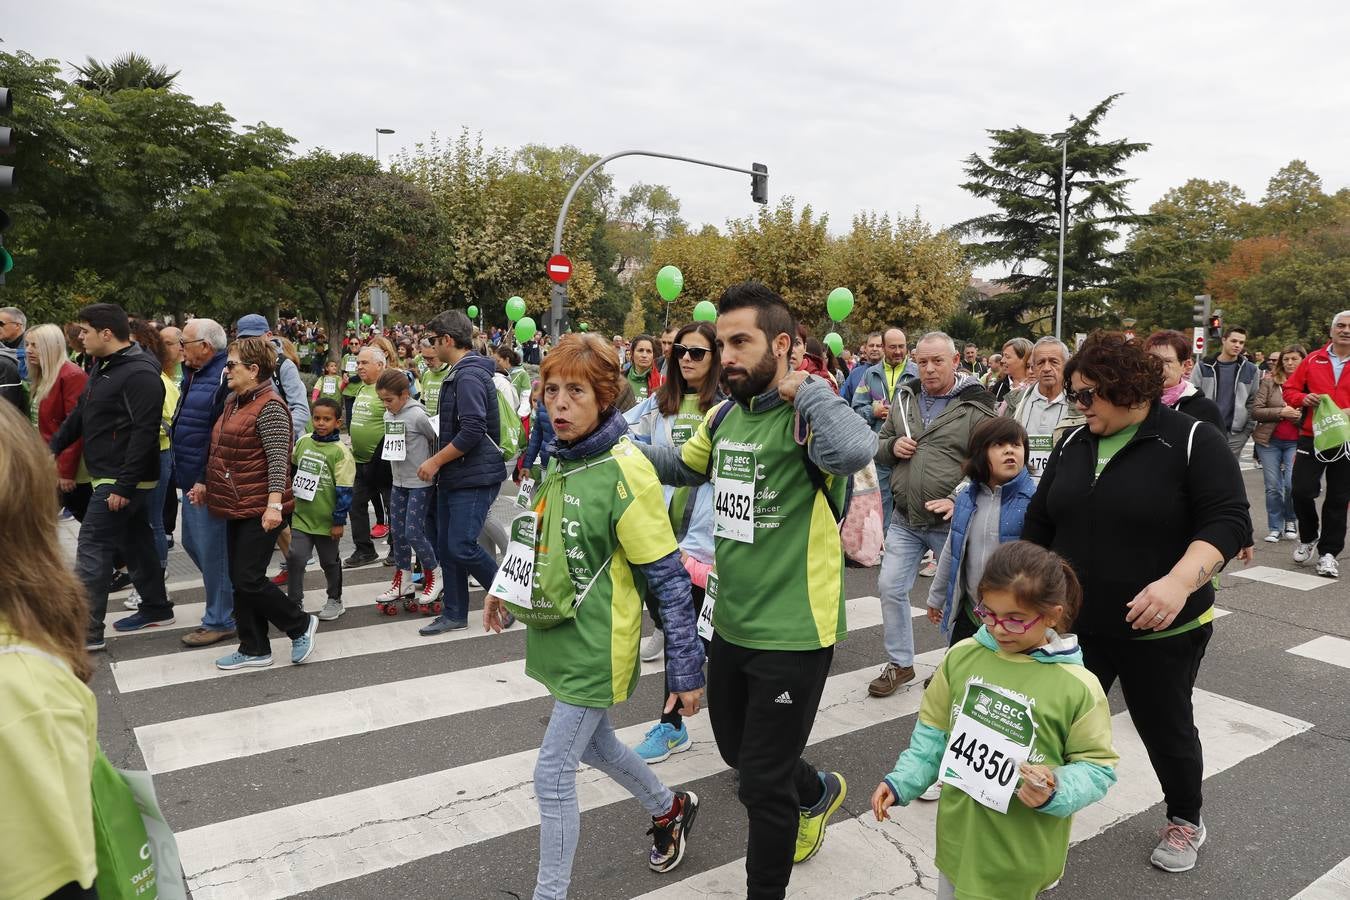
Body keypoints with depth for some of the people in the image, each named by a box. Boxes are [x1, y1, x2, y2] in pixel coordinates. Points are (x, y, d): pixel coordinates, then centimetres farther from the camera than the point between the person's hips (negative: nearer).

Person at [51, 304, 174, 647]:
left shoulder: (140, 374, -20)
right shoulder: (104, 369, 13)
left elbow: (144, 434, -25)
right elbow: (79, 416, 22)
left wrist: (123, 485, -25)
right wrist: (51, 448, 13)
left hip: (123, 482, -10)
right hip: (108, 478, 10)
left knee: (91, 552, -6)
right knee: (135, 544, 17)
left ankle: (86, 632, 2)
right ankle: (156, 609, 29)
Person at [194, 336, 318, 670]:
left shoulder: (269, 407, -15)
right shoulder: (233, 402, 13)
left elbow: (278, 460, -22)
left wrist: (274, 504, -28)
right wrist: (206, 483, 24)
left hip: (260, 508, -9)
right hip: (236, 505, 9)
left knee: (248, 579, -8)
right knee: (239, 580, 12)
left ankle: (301, 624, 12)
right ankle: (254, 649, 22)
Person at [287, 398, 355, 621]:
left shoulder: (340, 451, -14)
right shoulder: (303, 441, 0)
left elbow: (344, 490, -13)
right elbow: (290, 464, 21)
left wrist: (339, 521, -13)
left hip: (326, 519, -3)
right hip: (301, 516, 3)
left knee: (329, 562, 13)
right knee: (295, 558, -5)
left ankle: (335, 601, 32)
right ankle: (295, 603, 9)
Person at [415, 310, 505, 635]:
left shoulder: (469, 376, -17)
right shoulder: (458, 374, 15)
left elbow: (472, 431, -25)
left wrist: (436, 461, -17)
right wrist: (440, 464, 18)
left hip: (474, 477, -10)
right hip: (453, 476, 10)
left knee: (461, 547, -10)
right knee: (446, 547, 11)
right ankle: (454, 614, 21)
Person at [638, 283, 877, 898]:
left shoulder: (808, 416, -19)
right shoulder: (726, 416, 4)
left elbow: (852, 453, -42)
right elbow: (684, 465, 23)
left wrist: (807, 392, -27)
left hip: (794, 634, -8)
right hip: (731, 626, 8)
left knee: (763, 783, 5)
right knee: (737, 750, 27)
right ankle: (819, 791, 56)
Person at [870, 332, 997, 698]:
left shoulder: (976, 407, -9)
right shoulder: (904, 398, 8)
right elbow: (878, 444, 17)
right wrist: (892, 447, -6)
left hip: (951, 523, -5)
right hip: (904, 520, 5)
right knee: (890, 587, 6)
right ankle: (899, 663, 23)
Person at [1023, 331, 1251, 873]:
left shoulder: (1192, 441, -12)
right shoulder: (1073, 445, 4)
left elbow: (1228, 522, -19)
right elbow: (1039, 526, 9)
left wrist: (1179, 583, -34)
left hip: (1161, 630, -3)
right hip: (1075, 625, 4)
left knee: (1165, 728, 15)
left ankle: (1186, 820, 41)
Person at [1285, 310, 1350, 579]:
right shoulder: (1313, 360, 4)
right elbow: (1289, 389, 9)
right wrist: (1303, 399, -12)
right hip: (1311, 438, 0)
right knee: (1301, 491, -2)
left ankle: (1328, 553, 14)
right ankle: (1308, 537, 24)